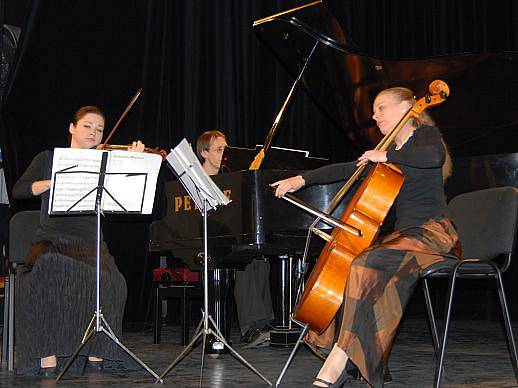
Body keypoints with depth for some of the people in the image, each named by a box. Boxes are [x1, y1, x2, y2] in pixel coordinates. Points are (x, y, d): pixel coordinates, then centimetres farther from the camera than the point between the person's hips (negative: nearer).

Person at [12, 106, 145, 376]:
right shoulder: (49, 159, 15)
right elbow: (19, 190, 1)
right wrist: (54, 181, -13)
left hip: (89, 244, 1)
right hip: (51, 241, -1)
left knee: (109, 281, -31)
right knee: (47, 269, -35)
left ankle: (96, 351, -18)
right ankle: (46, 354, -30)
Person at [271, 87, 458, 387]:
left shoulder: (425, 134, -2)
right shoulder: (394, 151, 21)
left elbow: (434, 156, -27)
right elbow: (347, 170, 21)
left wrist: (386, 156, -17)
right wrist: (302, 180, 15)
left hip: (433, 231, -9)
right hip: (405, 232, 9)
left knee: (364, 266, -30)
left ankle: (339, 360, -30)